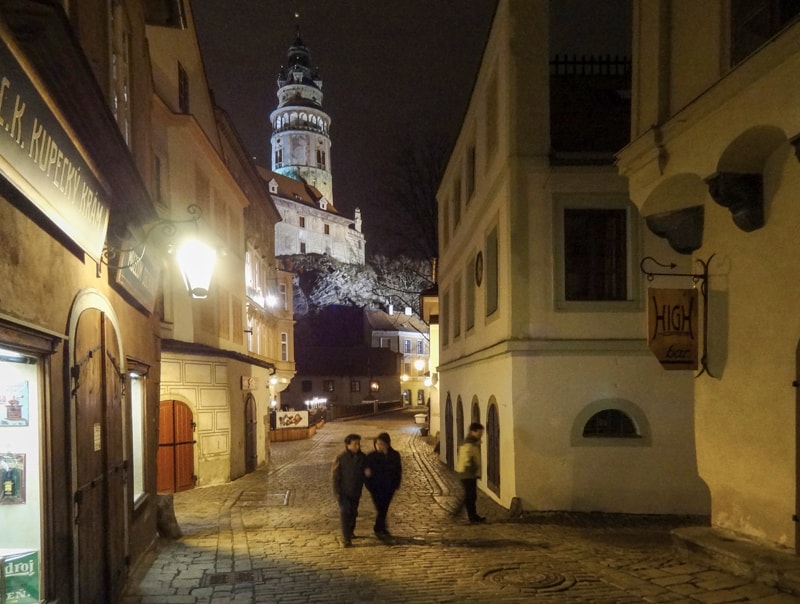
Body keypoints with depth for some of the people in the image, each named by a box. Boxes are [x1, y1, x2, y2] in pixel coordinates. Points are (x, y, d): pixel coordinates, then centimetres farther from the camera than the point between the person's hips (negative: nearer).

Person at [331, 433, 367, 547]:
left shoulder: (362, 457, -3)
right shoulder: (340, 458, -14)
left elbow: (364, 474, 9)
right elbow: (334, 476, -9)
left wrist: (360, 488, 9)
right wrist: (336, 492, -11)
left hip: (355, 492, 4)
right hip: (343, 492, -4)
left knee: (353, 513, 14)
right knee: (345, 513, -11)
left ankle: (350, 532, 34)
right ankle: (347, 538, -10)